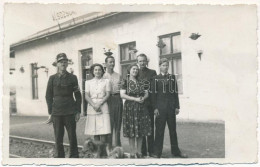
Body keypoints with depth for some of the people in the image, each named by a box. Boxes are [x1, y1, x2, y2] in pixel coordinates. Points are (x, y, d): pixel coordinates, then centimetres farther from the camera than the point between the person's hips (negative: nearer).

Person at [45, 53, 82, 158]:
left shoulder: (72, 78, 4)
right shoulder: (52, 78, 5)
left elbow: (78, 95, 6)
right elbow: (48, 96, 7)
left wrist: (78, 111, 1)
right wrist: (50, 113, 1)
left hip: (70, 112, 0)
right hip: (56, 113, 1)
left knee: (72, 136, 4)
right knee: (58, 138, 4)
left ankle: (74, 156, 15)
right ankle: (59, 156, 15)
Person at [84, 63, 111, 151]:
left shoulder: (106, 81, 8)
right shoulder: (88, 82, 12)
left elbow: (107, 95, 1)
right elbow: (87, 96, 4)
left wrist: (99, 104, -12)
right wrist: (94, 105, -11)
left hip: (103, 107, -2)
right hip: (91, 108, 2)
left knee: (104, 131, -10)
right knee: (95, 132, 2)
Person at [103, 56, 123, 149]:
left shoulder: (118, 75, 13)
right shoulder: (103, 76, 1)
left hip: (118, 99, 4)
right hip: (109, 99, -4)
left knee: (118, 123, 9)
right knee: (109, 123, -2)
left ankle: (118, 146, 20)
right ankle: (109, 147, 7)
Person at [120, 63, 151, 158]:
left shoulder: (140, 82, 14)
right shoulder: (125, 82, 0)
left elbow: (146, 93, 13)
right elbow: (122, 95, -9)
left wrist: (143, 98, -9)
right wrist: (135, 99, -15)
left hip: (141, 108, 4)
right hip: (130, 107, -4)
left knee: (141, 130, 5)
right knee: (131, 131, -1)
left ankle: (139, 151, 17)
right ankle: (132, 152, 8)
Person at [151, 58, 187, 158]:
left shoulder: (172, 78, 10)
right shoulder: (156, 79, 2)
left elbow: (175, 93, 8)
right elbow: (154, 94, -2)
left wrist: (177, 107, 3)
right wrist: (155, 108, -8)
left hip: (171, 107, 3)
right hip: (160, 107, -3)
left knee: (173, 129, 10)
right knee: (159, 130, 1)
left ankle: (176, 151, 20)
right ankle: (157, 152, 9)